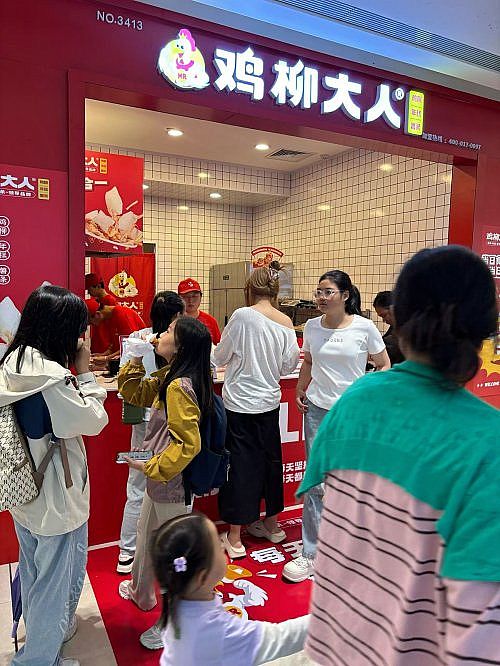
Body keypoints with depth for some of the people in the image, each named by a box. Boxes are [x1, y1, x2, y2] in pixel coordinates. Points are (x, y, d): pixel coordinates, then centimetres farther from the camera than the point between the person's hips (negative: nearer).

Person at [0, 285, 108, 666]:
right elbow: (95, 421, -18)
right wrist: (84, 372, -14)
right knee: (60, 577, 13)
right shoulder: (51, 377, -29)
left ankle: (39, 632, 52)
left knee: (33, 571, 29)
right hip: (57, 497, -9)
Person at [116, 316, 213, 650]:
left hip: (172, 480, -10)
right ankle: (142, 593, 54)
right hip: (160, 475, 10)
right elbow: (136, 394, 14)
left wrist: (153, 467, -21)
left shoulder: (179, 387, -27)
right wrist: (135, 361, 3)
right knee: (146, 533, 29)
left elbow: (188, 444, -28)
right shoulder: (168, 378, 1)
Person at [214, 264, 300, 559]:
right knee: (270, 458, 18)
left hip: (240, 403, -4)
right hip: (270, 402, 5)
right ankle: (272, 524, 35)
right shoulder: (286, 323, -2)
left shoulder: (242, 316, -15)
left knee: (240, 463, 5)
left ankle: (234, 537, 15)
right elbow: (288, 367, 4)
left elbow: (221, 357, -5)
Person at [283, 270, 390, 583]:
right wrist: (300, 391, 5)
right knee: (317, 482, 2)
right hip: (318, 409, 2)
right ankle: (310, 553, 14)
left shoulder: (364, 327, -8)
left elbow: (384, 365, 2)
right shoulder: (312, 326, 1)